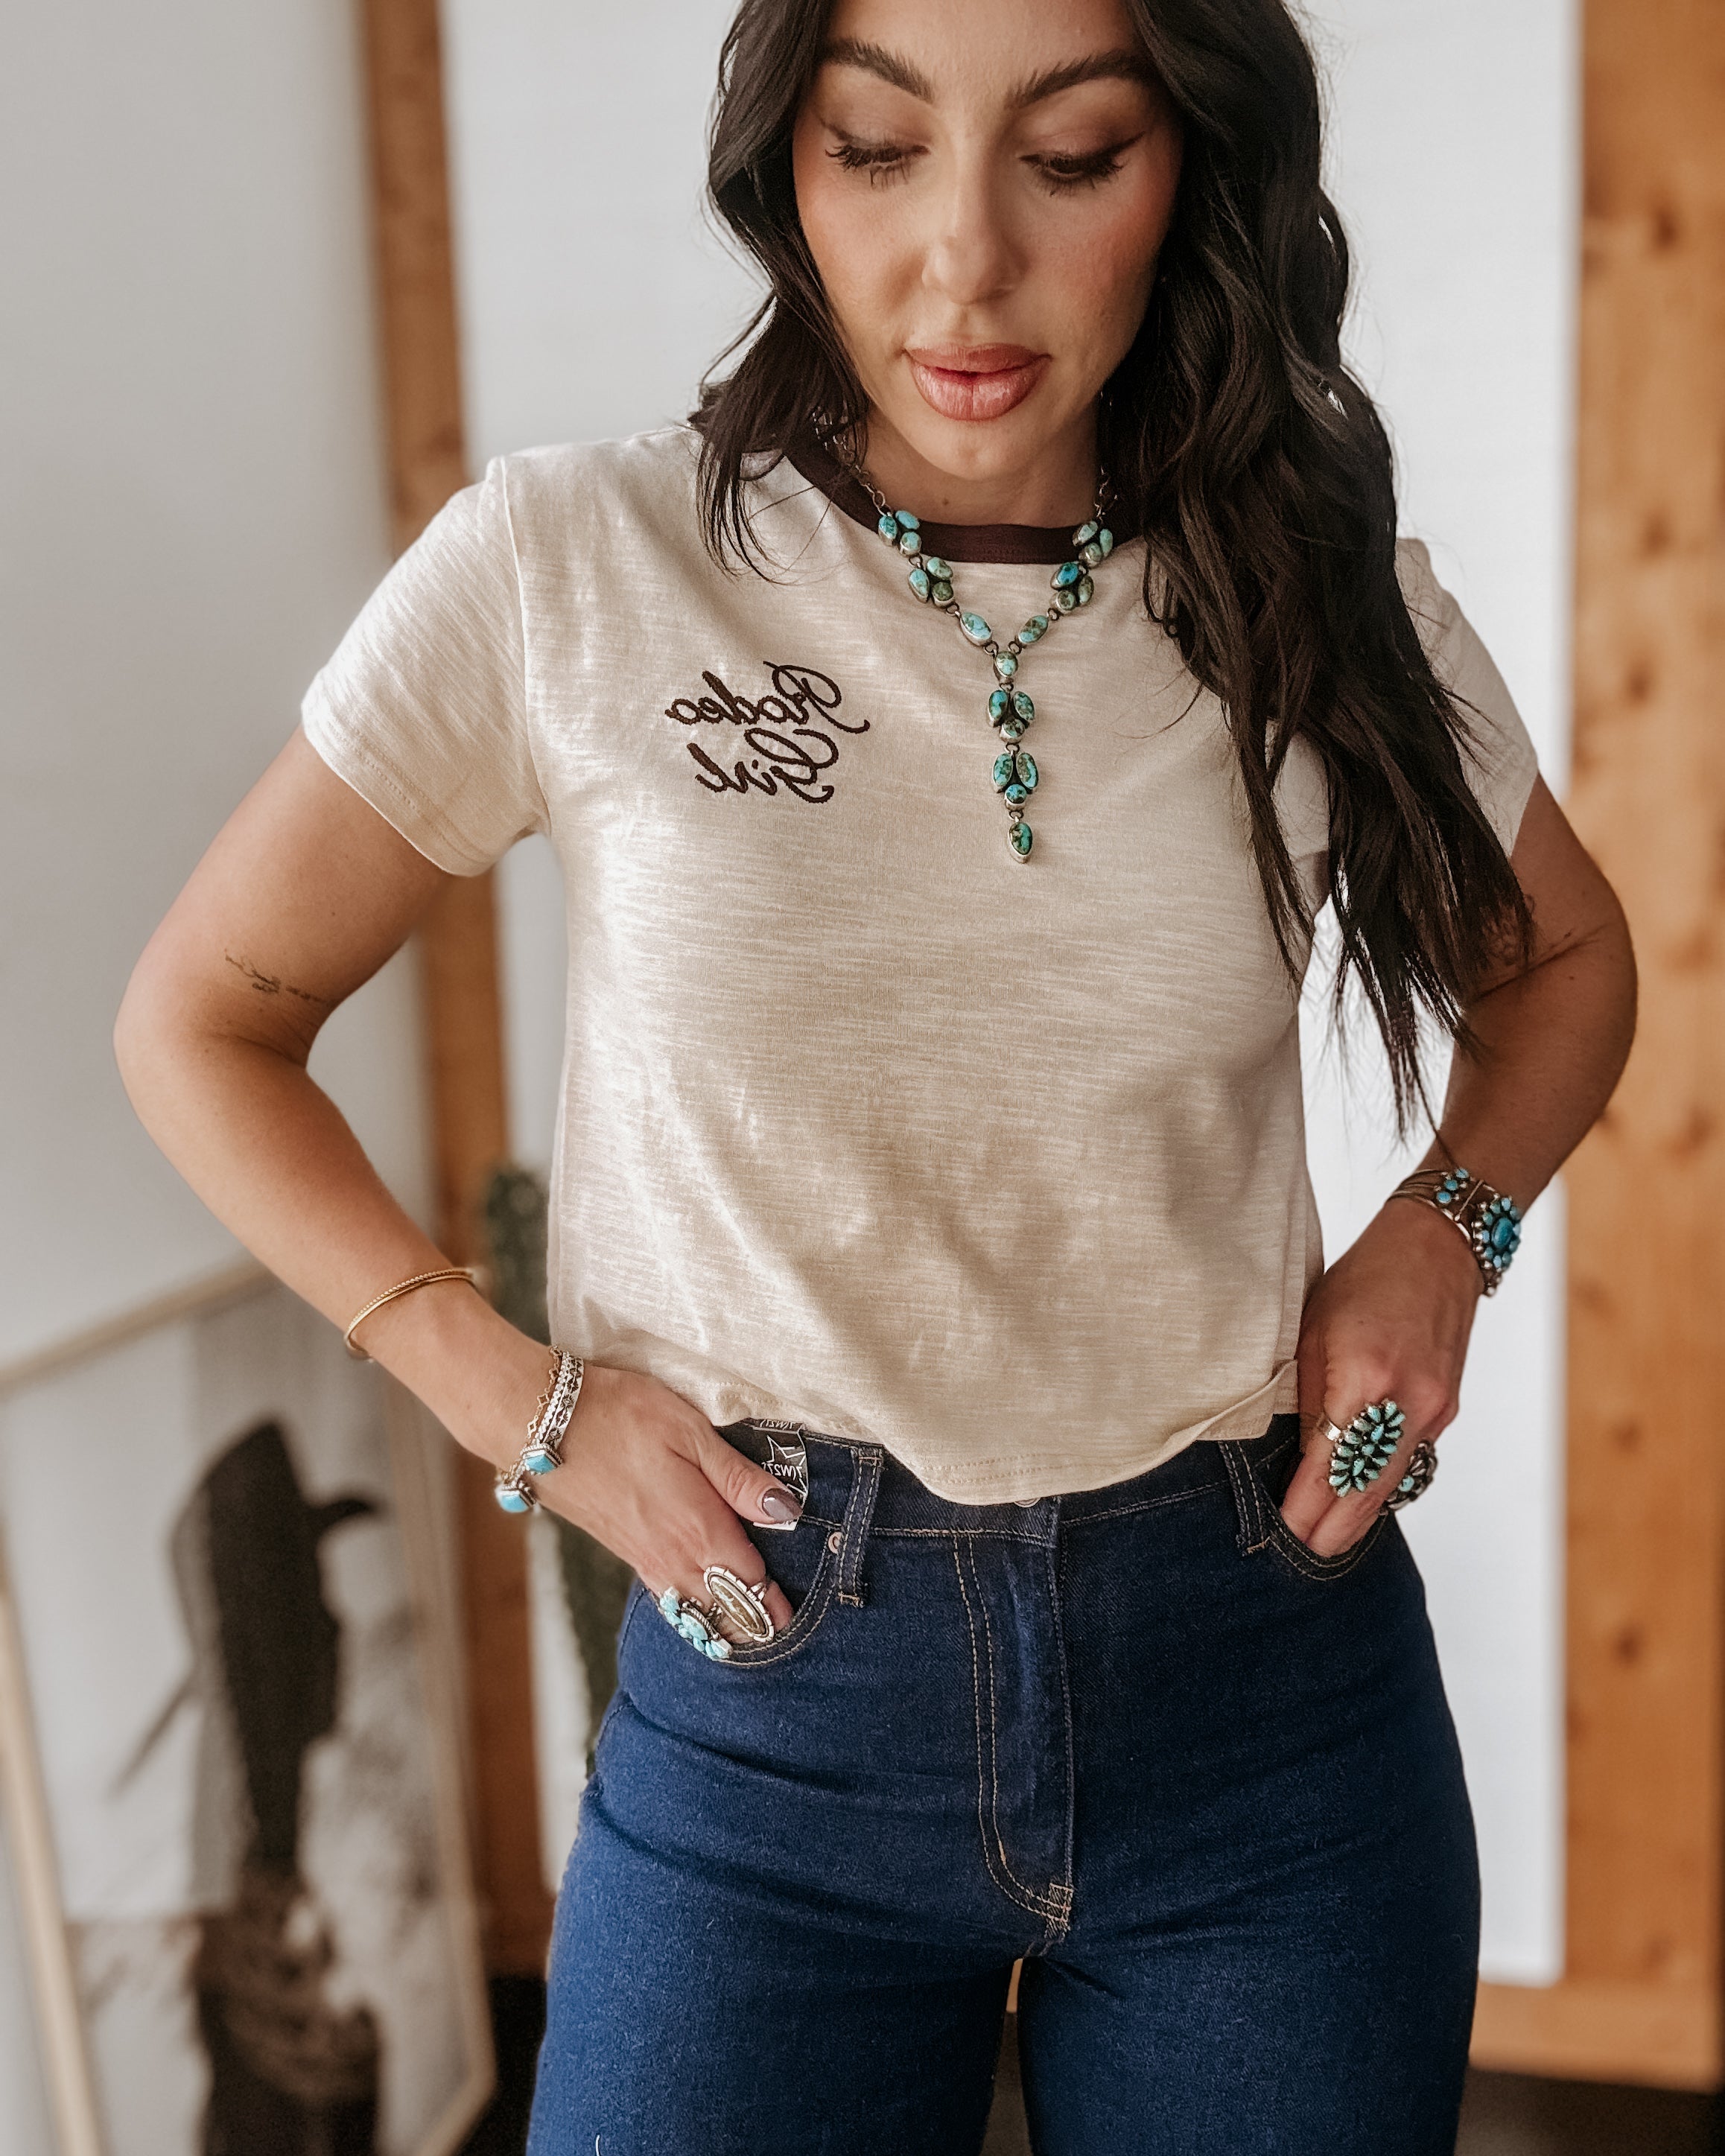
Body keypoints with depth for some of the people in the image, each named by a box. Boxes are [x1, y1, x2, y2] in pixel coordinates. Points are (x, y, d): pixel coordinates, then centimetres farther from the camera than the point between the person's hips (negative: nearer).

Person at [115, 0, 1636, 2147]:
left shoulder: (1325, 601, -3)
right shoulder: (567, 575, -10)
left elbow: (1559, 956, 16)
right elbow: (199, 1024, 1)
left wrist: (1444, 1227, -3)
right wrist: (518, 1404, -8)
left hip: (1275, 1670, 2)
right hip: (773, 1690, -1)